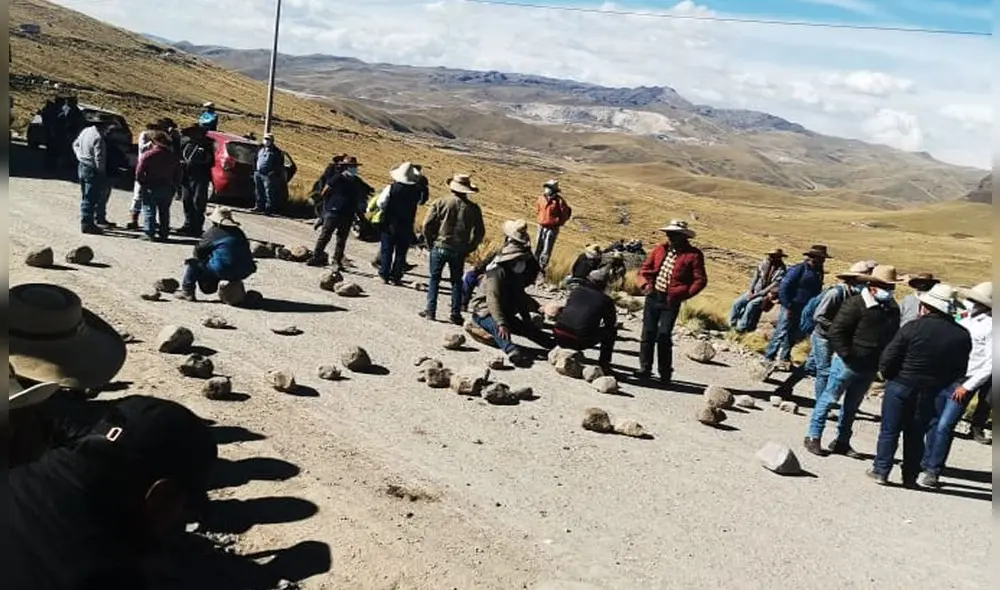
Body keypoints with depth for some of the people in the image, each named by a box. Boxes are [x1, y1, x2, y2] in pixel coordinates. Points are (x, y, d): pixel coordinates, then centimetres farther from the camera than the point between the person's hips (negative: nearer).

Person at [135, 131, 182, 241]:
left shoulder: (148, 154, -9)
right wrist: (174, 186, 13)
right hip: (167, 188, 4)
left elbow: (139, 172, -12)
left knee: (149, 210, 2)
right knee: (164, 212, 12)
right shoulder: (174, 156, 5)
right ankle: (163, 234, 12)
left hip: (151, 187, -4)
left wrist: (142, 183, 0)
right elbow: (177, 174, 7)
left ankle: (149, 233, -4)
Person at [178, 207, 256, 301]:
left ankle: (187, 292, 7)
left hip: (223, 270, -7)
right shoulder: (238, 232, 17)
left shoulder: (212, 233, 0)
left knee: (191, 264, 9)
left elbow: (198, 251, 5)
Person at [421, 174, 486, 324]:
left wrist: (430, 243, 5)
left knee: (434, 279, 11)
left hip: (440, 247, -1)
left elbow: (427, 224, -9)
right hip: (459, 251, 1)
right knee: (456, 282, 13)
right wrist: (469, 248, 11)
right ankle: (456, 315, 13)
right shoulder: (473, 208, -2)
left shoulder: (441, 203, -7)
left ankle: (430, 311, 9)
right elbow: (480, 232, 1)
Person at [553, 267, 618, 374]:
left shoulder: (575, 291, 14)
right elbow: (611, 323, 16)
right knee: (612, 330, 17)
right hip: (580, 342, -4)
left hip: (559, 337, 4)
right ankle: (604, 364, 14)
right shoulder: (605, 300, 3)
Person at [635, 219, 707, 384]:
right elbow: (645, 268, 15)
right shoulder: (660, 249, 9)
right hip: (653, 296, 5)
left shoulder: (693, 255, -5)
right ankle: (645, 369, 15)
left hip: (671, 301, -5)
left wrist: (682, 294, -15)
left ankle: (665, 373, 6)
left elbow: (701, 280, -6)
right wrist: (645, 283, -4)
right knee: (648, 333, 5)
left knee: (664, 335, -8)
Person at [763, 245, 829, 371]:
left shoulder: (818, 272, 10)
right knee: (781, 333, -5)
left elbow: (817, 292, 17)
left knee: (793, 336, 11)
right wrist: (787, 306, -17)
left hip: (804, 310, 7)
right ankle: (768, 358, 2)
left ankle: (784, 359, 21)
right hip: (790, 308, -7)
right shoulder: (799, 269, -13)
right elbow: (783, 287, -15)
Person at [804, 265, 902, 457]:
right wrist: (848, 356, -17)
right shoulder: (856, 304, -14)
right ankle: (813, 437, 11)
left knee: (852, 405, 15)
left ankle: (842, 442, 25)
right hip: (848, 363, -6)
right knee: (829, 398, 3)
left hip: (870, 368, 6)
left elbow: (894, 337, 13)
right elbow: (836, 332, -15)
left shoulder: (893, 308, 5)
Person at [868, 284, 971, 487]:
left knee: (889, 431, 9)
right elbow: (960, 370, 2)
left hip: (900, 386, -3)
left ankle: (880, 471, 11)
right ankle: (910, 477, 19)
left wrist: (889, 376, 4)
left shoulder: (913, 327, -16)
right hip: (930, 393, 3)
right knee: (916, 435, 15)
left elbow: (888, 359, -13)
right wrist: (940, 383, 12)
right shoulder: (962, 336, -4)